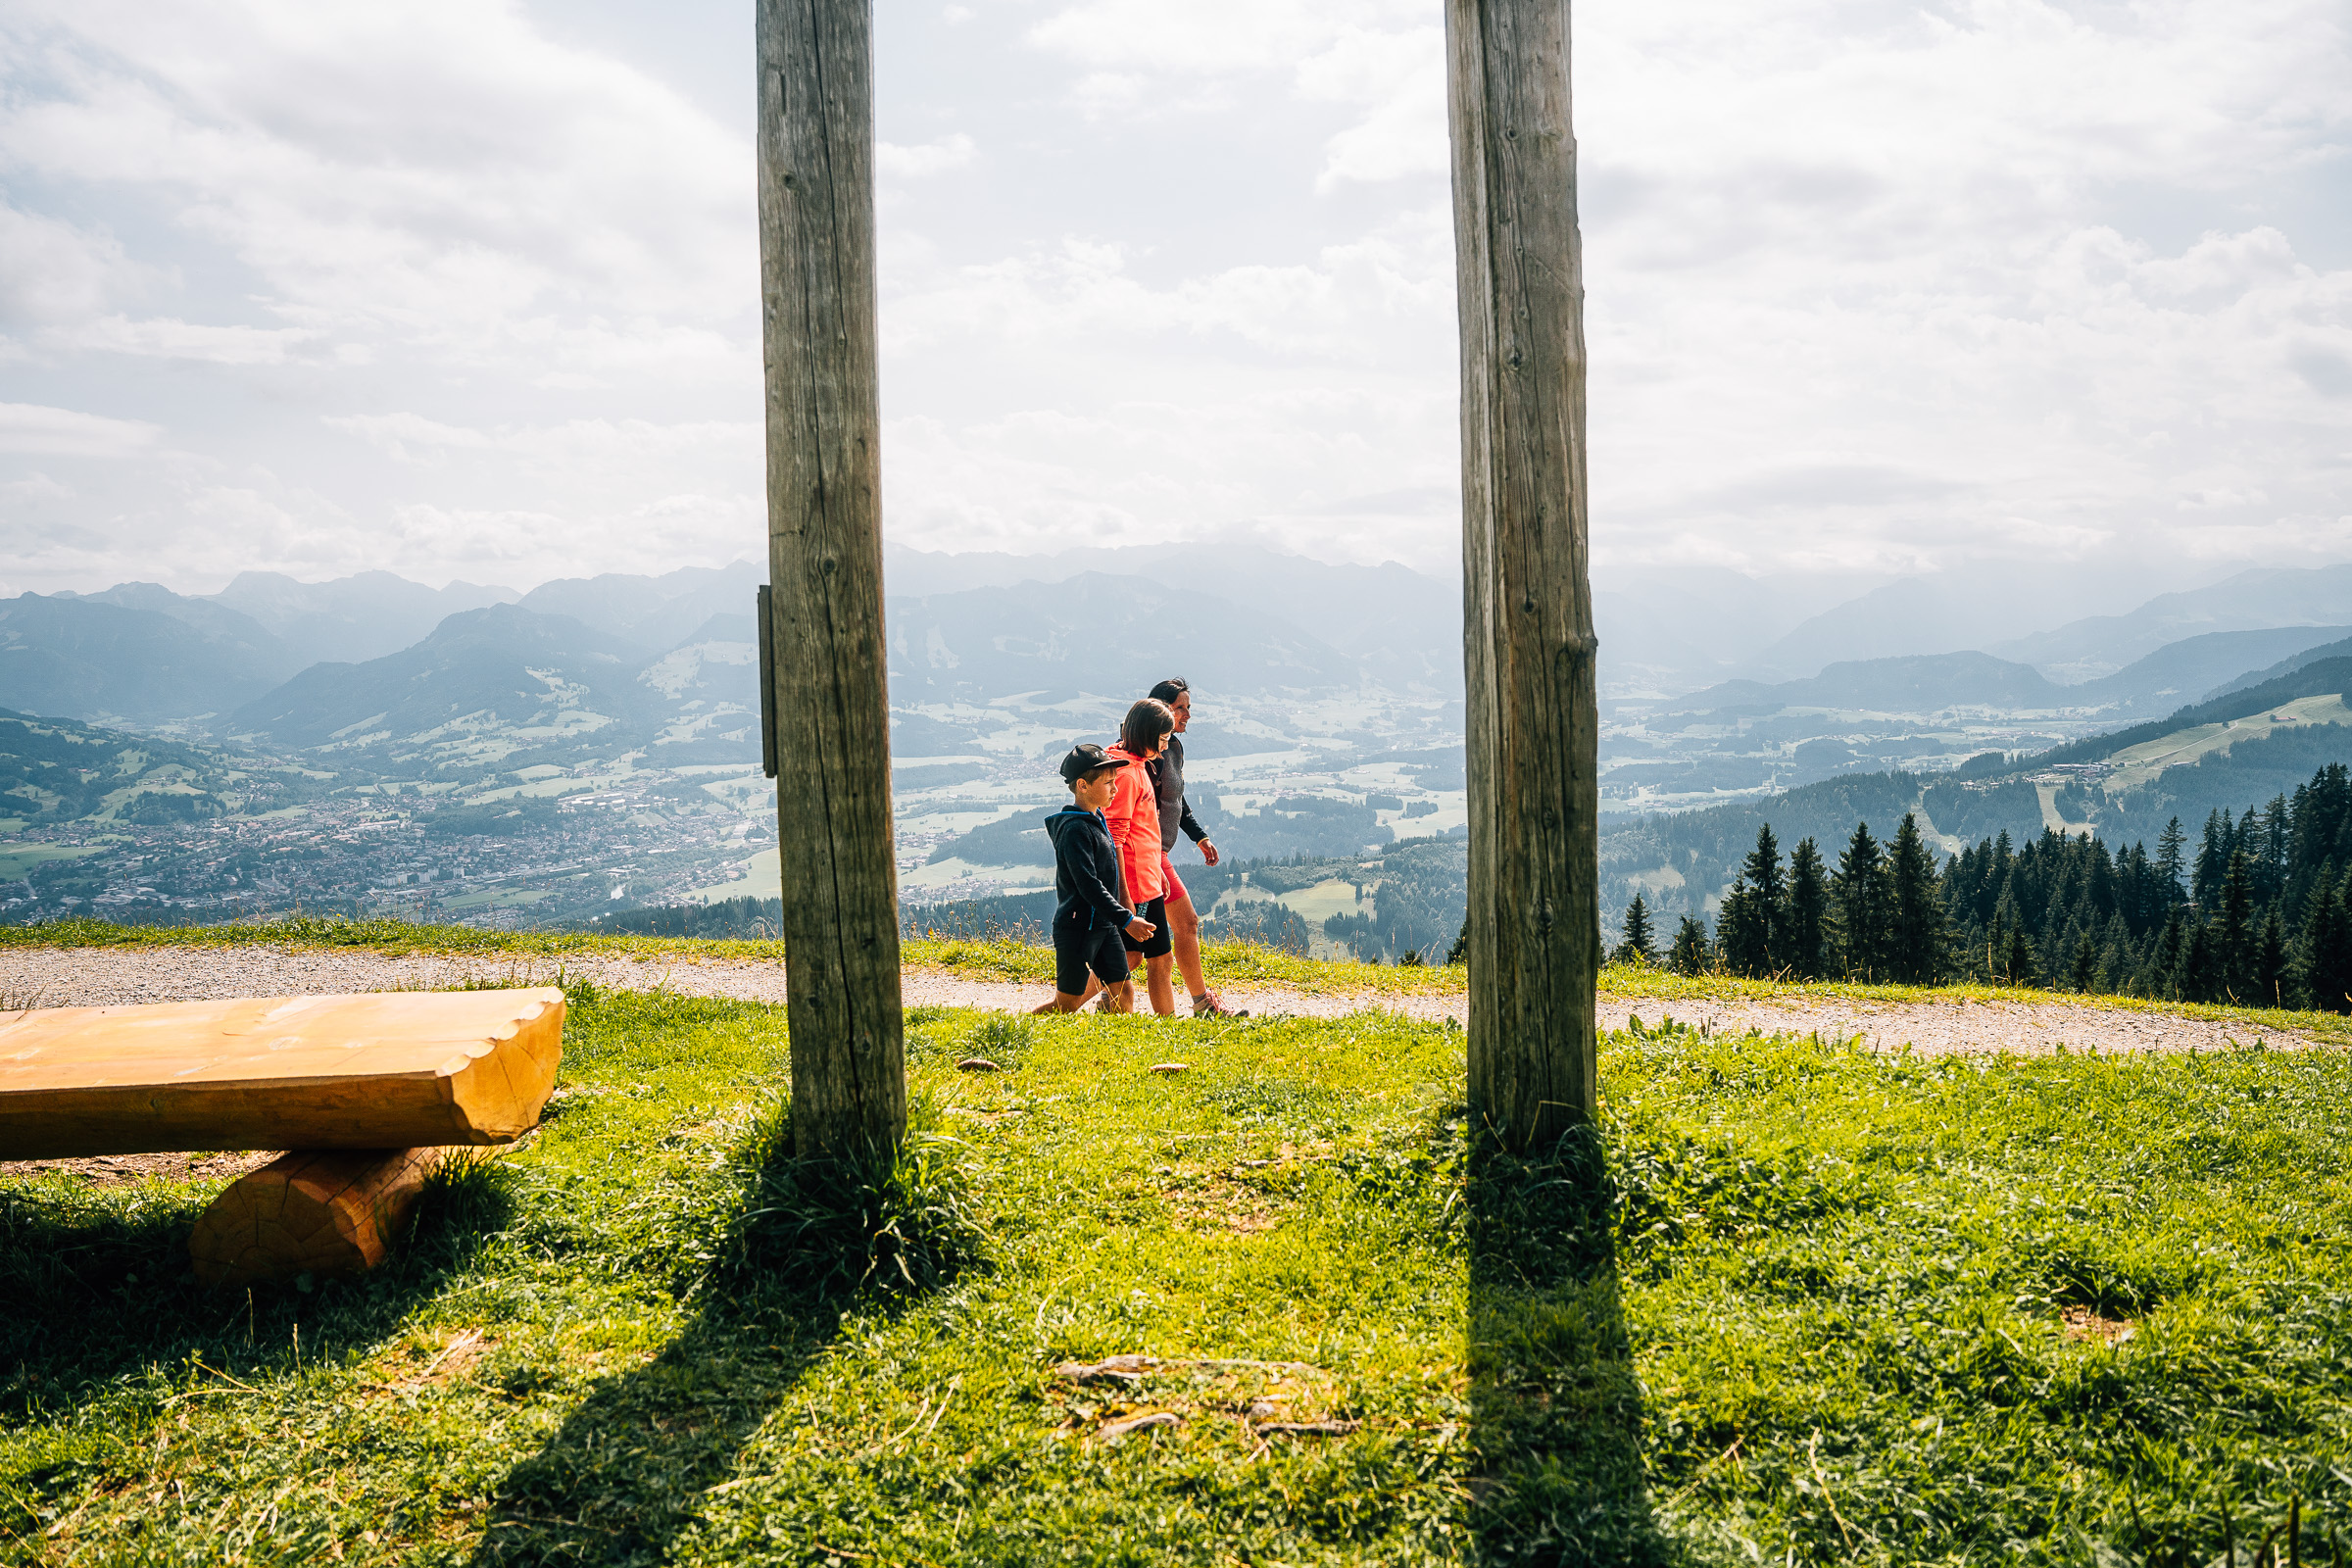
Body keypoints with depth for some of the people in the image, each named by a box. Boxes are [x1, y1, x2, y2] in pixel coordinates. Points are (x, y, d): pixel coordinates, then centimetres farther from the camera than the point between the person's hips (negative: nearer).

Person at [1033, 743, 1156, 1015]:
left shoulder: (1096, 819, 12)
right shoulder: (1075, 829, -19)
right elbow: (1088, 885, -24)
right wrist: (1126, 920, -24)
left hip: (1104, 926, 9)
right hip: (1077, 928, -9)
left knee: (1124, 992, 5)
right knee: (1067, 1005, -1)